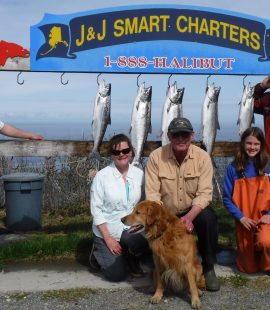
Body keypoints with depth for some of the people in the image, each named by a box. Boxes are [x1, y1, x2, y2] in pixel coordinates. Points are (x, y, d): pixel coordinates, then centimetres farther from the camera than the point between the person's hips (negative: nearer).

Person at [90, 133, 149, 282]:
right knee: (117, 274, -7)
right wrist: (108, 238, -16)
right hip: (107, 230, -2)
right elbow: (96, 209, -11)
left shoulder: (139, 174, -3)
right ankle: (99, 250, 25)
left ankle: (132, 260, 6)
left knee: (140, 243, -32)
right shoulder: (102, 176, -12)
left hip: (131, 228, 2)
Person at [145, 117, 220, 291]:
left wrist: (190, 216, -33)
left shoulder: (202, 157, -13)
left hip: (193, 211, 0)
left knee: (208, 217, -30)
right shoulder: (156, 157, -14)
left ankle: (209, 268, -8)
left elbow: (204, 193, -17)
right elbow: (152, 193, -15)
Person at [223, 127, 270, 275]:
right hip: (244, 221, 1)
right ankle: (253, 256, 42)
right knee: (249, 268, 6)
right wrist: (240, 217, -13)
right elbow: (227, 199, -3)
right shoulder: (233, 168, -6)